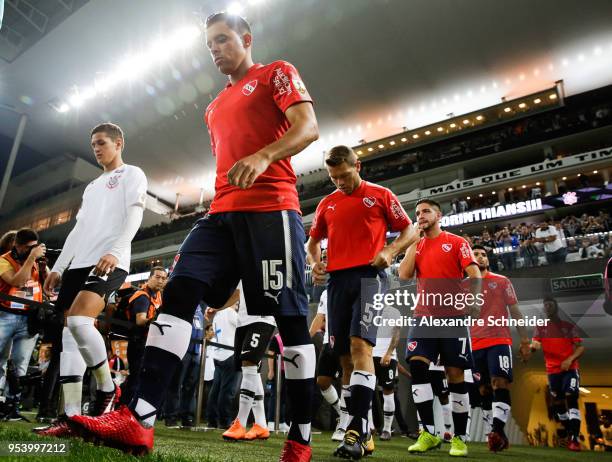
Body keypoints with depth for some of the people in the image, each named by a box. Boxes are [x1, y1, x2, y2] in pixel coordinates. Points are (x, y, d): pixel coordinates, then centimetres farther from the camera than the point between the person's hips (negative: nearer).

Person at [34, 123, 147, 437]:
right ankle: (71, 416, -1)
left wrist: (115, 251, -23)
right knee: (70, 332, -2)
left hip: (109, 262, -8)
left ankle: (106, 388, -8)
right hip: (79, 263, 8)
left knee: (79, 321, -26)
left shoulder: (132, 174, 8)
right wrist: (58, 267, 19)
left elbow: (134, 217, -8)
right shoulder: (92, 187, 31)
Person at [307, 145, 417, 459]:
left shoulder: (380, 195, 7)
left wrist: (390, 251, -11)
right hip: (337, 280, 5)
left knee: (360, 345, -22)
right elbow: (313, 241, 26)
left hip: (368, 276, -4)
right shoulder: (327, 203, 18)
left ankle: (356, 431, -19)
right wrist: (315, 264, 6)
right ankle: (365, 433, 15)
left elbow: (409, 231, 8)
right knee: (345, 356, 4)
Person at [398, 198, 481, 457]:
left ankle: (459, 438, 13)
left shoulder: (456, 242, 5)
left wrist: (473, 299, -19)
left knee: (455, 373, 0)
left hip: (453, 316, -3)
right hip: (424, 316, 3)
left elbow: (474, 274, -2)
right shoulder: (416, 247, 16)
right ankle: (429, 433, -3)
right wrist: (413, 241, 2)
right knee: (416, 365, -12)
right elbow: (404, 275, 1)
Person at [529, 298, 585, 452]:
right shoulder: (540, 328, 8)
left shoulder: (569, 326, 3)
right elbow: (535, 346, -2)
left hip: (570, 368, -3)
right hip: (552, 370, 3)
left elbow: (581, 347, 0)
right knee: (557, 403, 8)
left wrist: (570, 359, -17)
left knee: (571, 398, -17)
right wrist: (533, 346, -27)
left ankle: (575, 439, -18)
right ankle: (570, 433, 27)